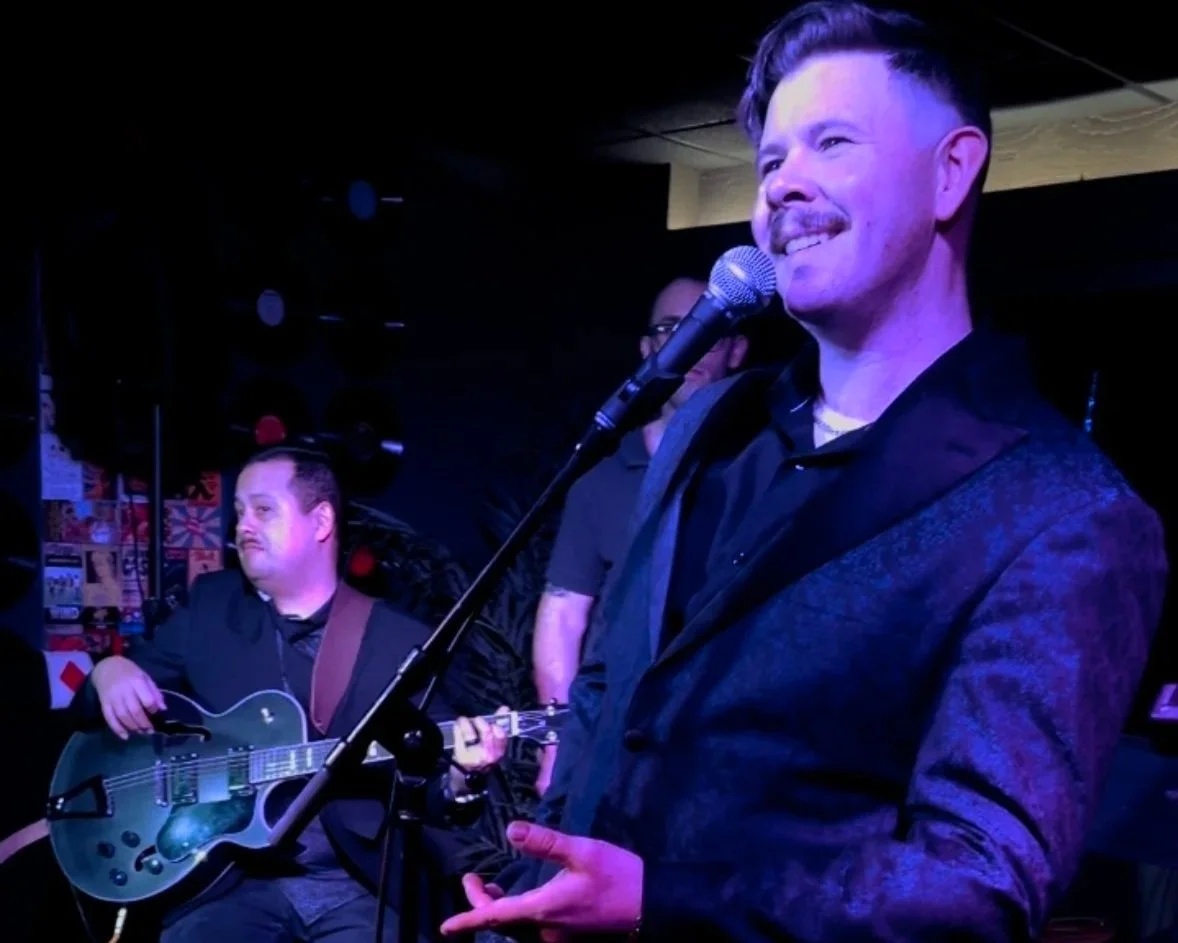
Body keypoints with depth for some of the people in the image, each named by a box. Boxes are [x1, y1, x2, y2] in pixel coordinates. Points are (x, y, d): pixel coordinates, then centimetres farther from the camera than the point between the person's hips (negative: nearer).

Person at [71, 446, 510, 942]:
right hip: (225, 882, 1)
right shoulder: (209, 607, 9)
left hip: (358, 887, 0)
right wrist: (109, 672, -7)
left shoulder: (402, 641, 1)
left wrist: (462, 776, -21)